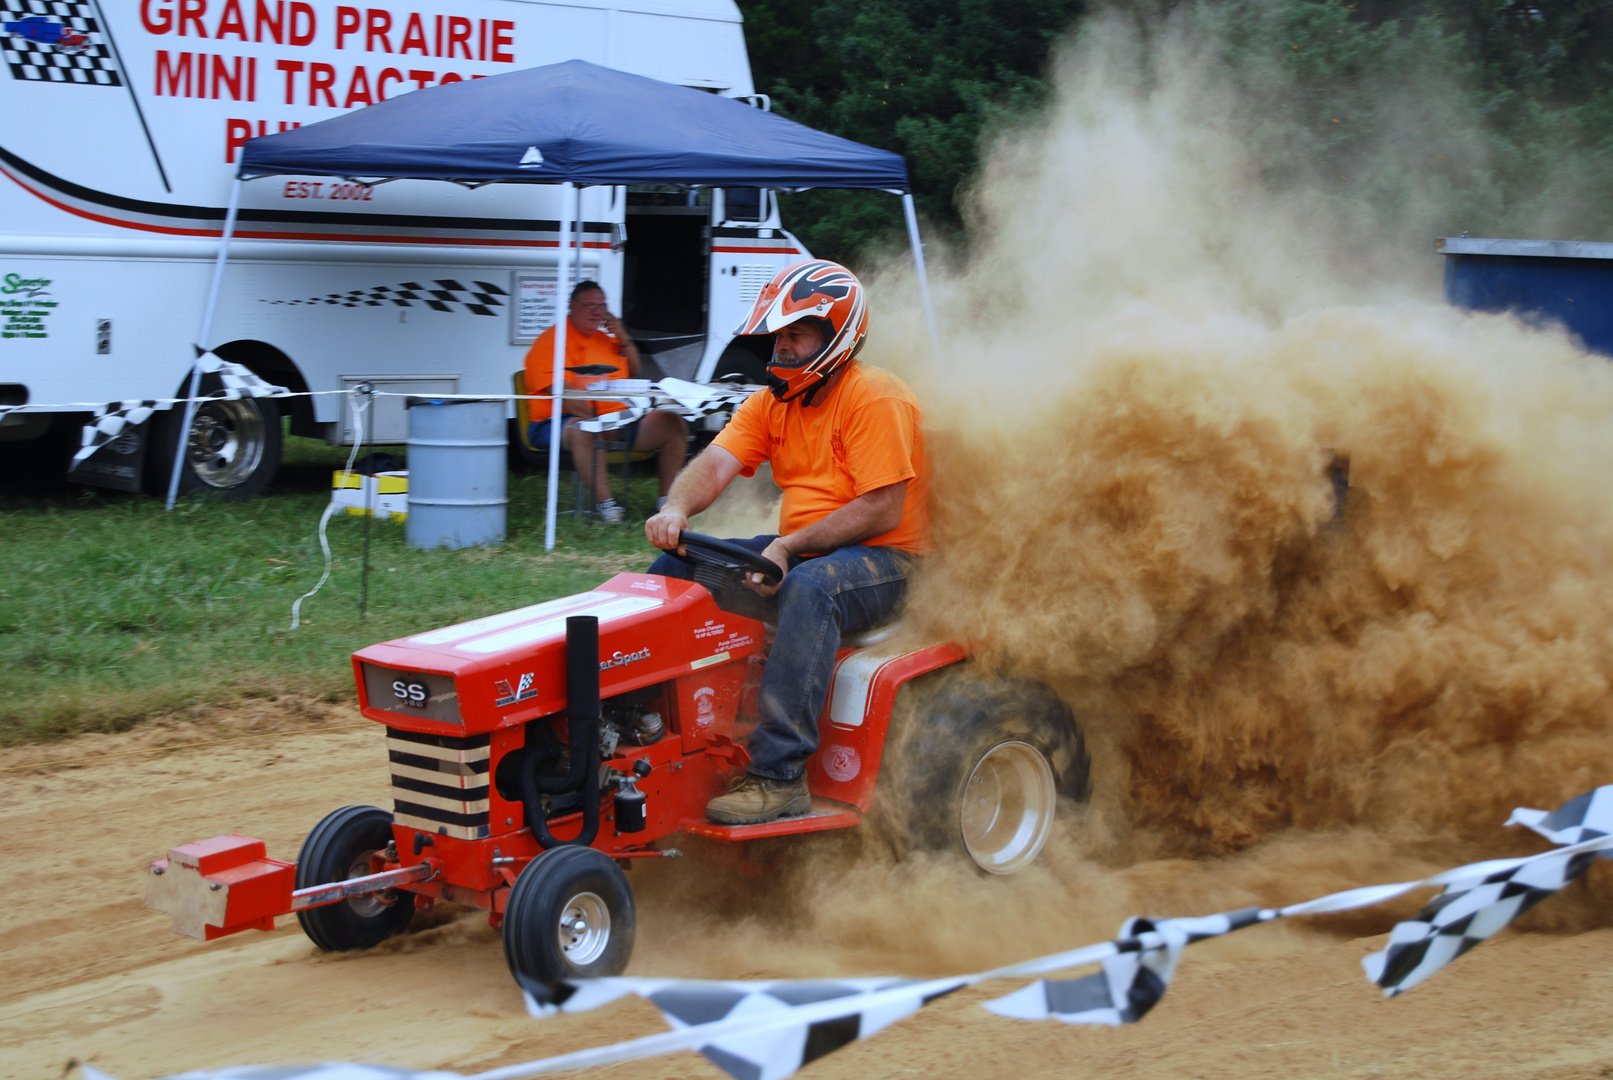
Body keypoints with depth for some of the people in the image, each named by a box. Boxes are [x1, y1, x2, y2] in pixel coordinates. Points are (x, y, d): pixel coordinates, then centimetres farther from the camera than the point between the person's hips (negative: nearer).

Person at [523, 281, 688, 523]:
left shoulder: (605, 338, 21)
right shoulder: (552, 341, -5)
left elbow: (634, 372, 30)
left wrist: (623, 339, 13)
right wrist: (593, 417, -28)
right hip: (567, 420, -8)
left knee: (672, 423, -4)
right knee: (585, 430, -43)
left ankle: (668, 497, -3)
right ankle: (604, 502, -41)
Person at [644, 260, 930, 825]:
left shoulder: (874, 397, -13)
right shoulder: (773, 402, 10)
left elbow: (882, 509, -20)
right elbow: (715, 464, -3)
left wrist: (790, 547, -26)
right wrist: (676, 510, -26)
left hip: (880, 562, -8)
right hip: (799, 553, 8)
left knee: (809, 587, -39)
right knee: (675, 570, -3)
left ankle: (778, 776, -41)